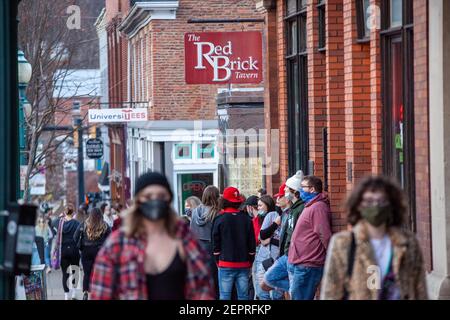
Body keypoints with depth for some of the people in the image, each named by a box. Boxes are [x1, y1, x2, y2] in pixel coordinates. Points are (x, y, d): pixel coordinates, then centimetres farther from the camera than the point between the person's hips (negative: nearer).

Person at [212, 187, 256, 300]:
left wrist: (218, 261, 10)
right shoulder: (246, 219, 3)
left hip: (226, 264, -3)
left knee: (225, 296, 0)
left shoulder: (220, 219, -5)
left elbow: (216, 244, -1)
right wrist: (250, 262, 15)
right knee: (243, 295, 6)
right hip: (244, 264, 3)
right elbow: (252, 244, 7)